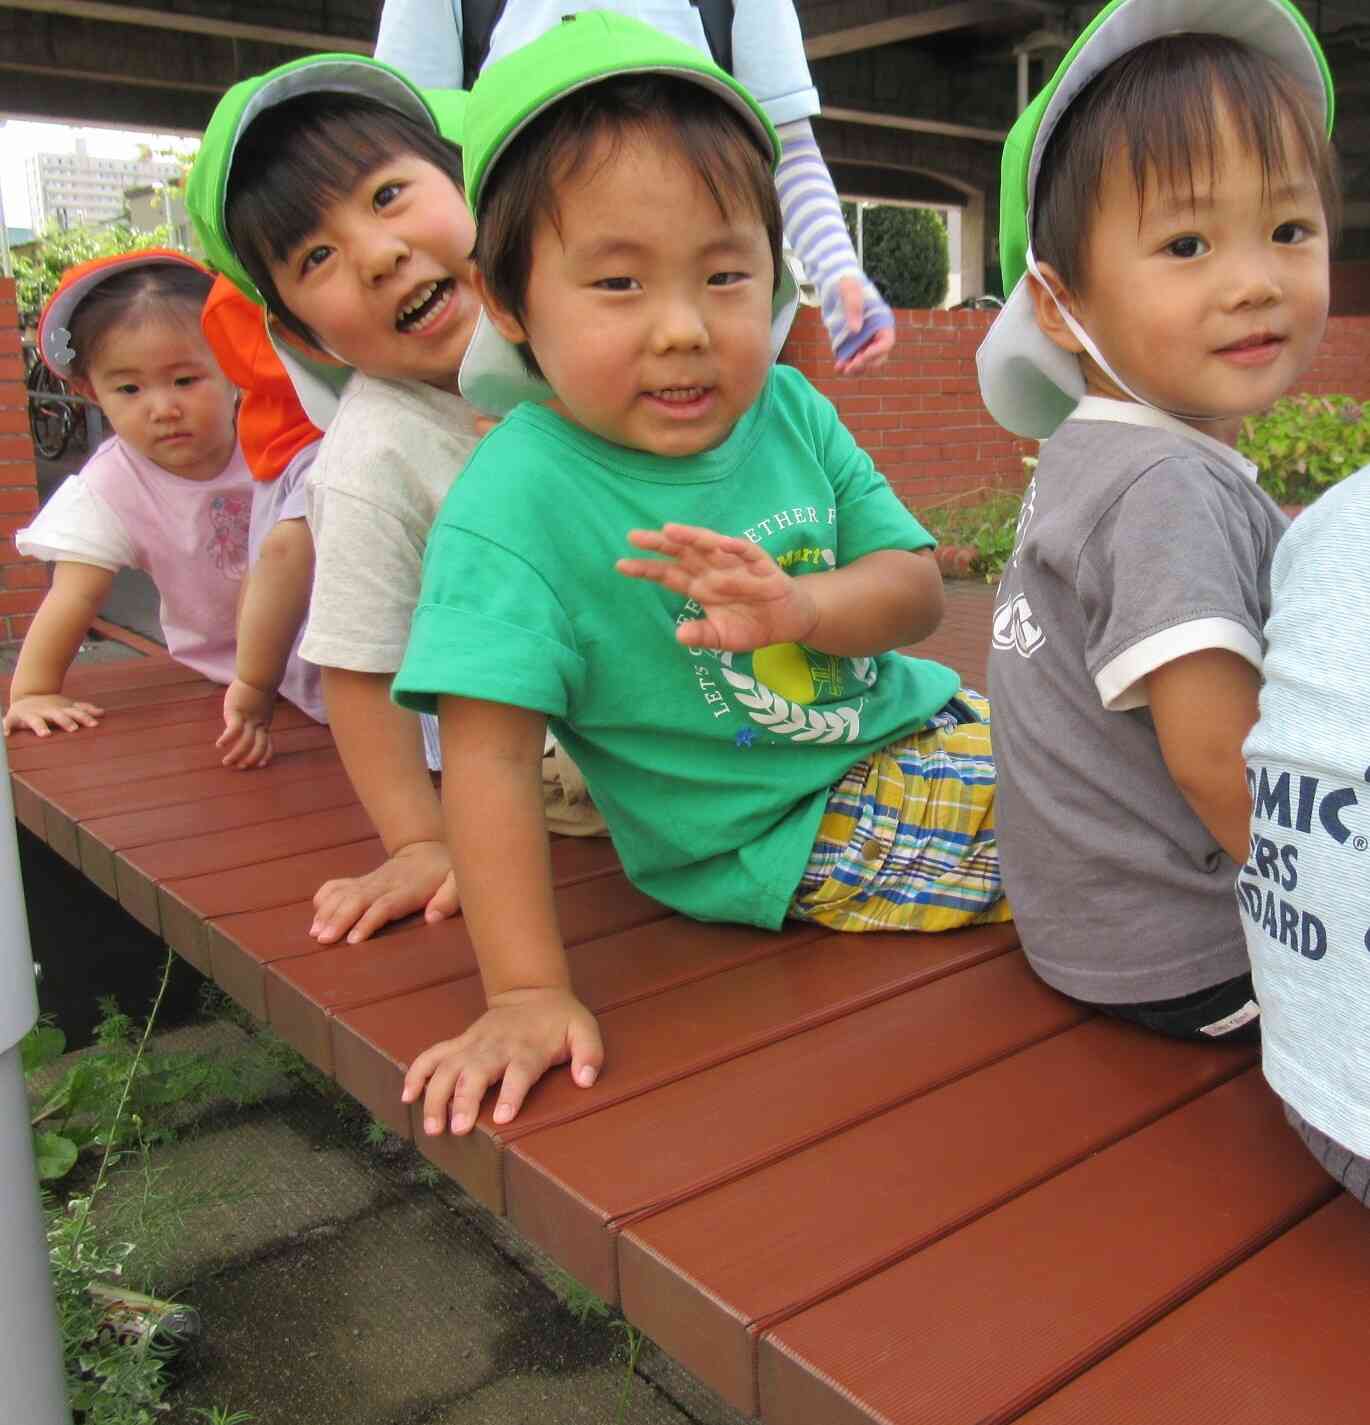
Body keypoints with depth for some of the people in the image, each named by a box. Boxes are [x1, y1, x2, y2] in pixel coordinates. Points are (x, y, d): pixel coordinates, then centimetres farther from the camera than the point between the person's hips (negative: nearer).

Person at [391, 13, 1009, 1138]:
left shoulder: (788, 410, -6)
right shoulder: (520, 499, -24)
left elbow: (916, 584, -6)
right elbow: (489, 755, -26)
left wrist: (800, 605, -29)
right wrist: (528, 992, -28)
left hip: (902, 718, 6)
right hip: (781, 830, -6)